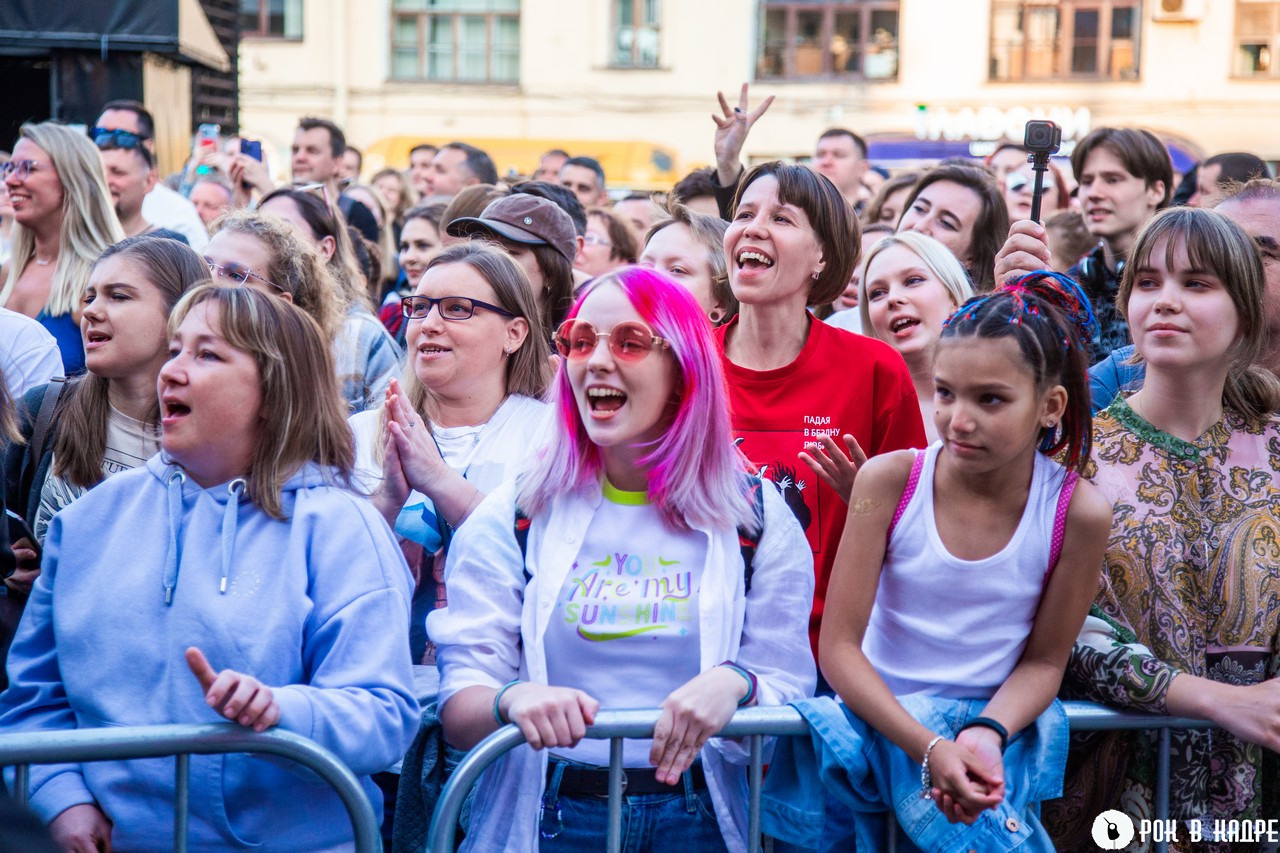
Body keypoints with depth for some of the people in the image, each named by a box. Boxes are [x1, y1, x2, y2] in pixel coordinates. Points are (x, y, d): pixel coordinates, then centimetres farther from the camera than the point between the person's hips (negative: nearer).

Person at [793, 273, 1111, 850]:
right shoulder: (890, 479, -10)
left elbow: (1043, 661, 1)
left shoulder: (1078, 511, -9)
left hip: (995, 723, 0)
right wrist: (929, 748, -23)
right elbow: (839, 646, -10)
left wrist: (987, 734, -20)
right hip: (880, 715, 0)